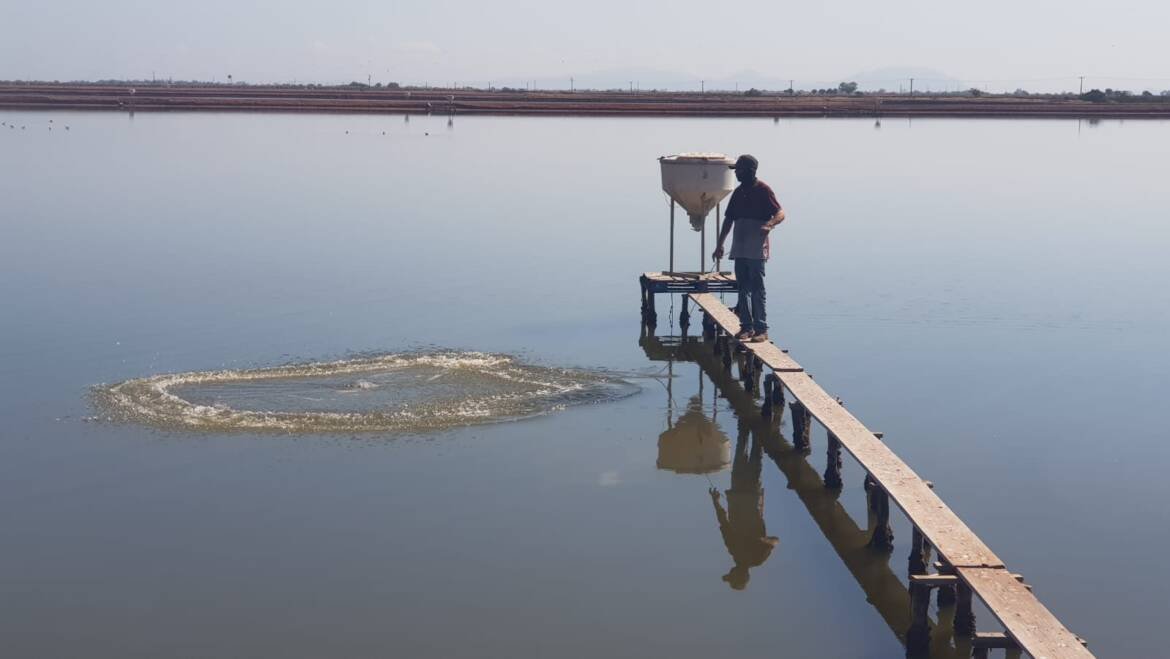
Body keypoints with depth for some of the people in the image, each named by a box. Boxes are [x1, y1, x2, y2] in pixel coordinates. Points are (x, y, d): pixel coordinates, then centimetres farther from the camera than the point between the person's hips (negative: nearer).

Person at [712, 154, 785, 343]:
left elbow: (780, 213, -11)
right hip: (739, 248, 7)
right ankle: (746, 326, 14)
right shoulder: (738, 192, 15)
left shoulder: (763, 190, -5)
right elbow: (729, 219, 20)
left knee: (757, 289, -6)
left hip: (756, 249, -7)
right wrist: (720, 244, 19)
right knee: (743, 288, 8)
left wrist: (770, 224, -32)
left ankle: (761, 329, -2)